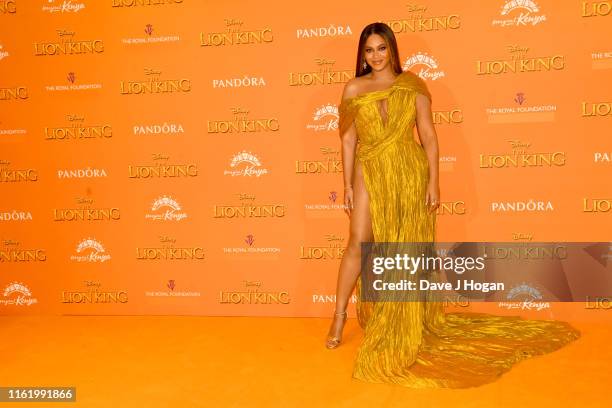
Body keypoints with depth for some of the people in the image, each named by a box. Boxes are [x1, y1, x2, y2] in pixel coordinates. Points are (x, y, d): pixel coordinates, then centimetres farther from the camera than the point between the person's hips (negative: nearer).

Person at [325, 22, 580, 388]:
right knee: (359, 244, -7)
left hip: (409, 174, 0)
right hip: (370, 174, 0)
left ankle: (408, 327, 20)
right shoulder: (354, 89, 5)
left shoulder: (413, 86, 3)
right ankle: (340, 314, 7)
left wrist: (433, 181, -6)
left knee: (407, 250, 6)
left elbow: (428, 136, 1)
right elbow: (348, 140, 5)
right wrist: (348, 184, 1)